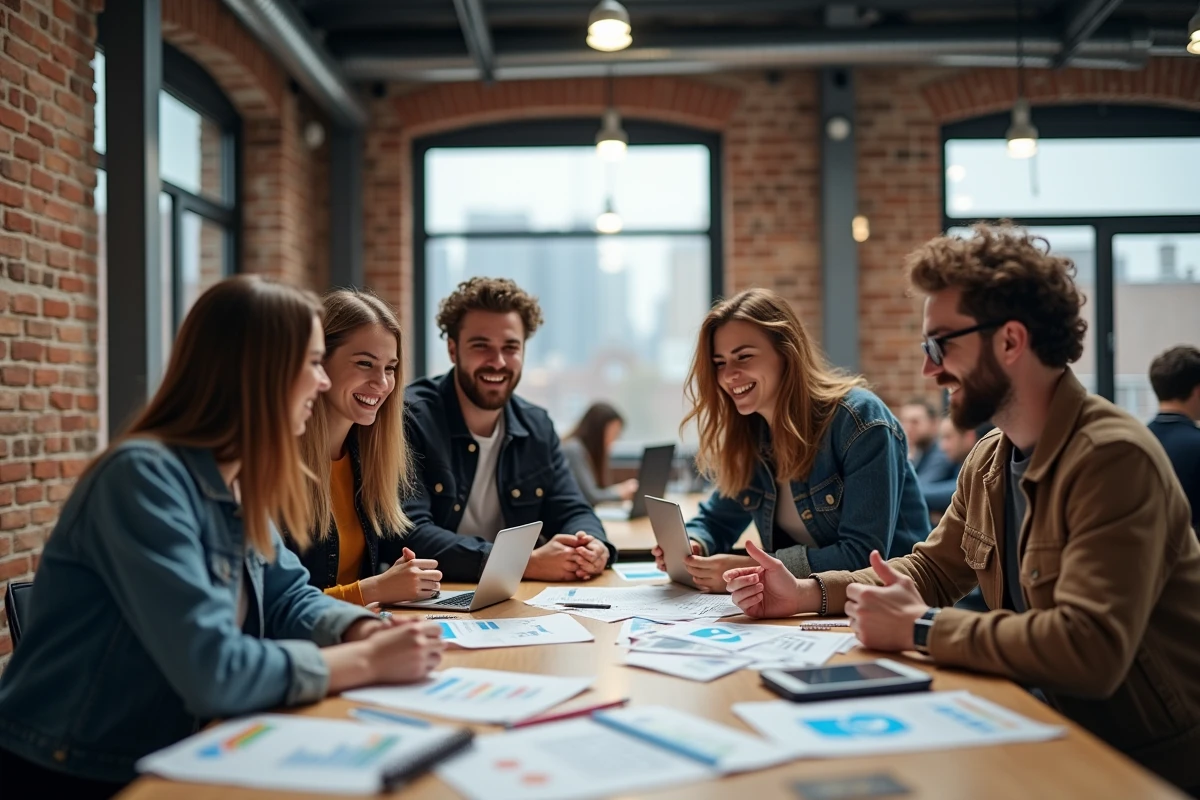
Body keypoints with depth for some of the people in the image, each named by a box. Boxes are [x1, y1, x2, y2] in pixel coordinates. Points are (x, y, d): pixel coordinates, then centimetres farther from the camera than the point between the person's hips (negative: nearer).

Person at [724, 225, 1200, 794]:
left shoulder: (1112, 458, -24)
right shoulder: (989, 460, 4)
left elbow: (1090, 648, -33)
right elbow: (932, 570, 14)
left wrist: (920, 628, -24)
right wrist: (805, 593, -1)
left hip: (1150, 762, -7)